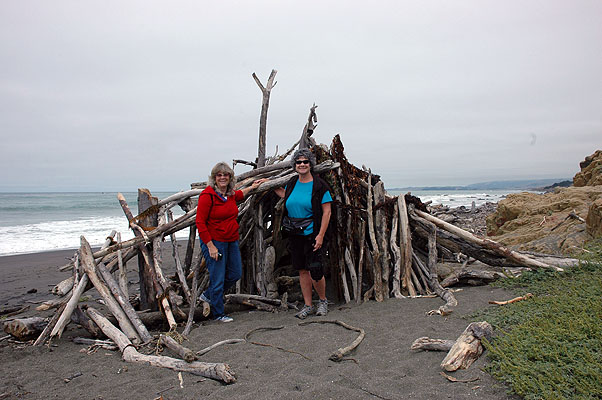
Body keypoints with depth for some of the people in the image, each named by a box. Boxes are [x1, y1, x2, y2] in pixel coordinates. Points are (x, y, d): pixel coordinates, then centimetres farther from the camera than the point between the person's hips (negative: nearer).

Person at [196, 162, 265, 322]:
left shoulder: (231, 194, 6)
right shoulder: (207, 195, -15)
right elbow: (200, 222, -16)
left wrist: (252, 187, 35)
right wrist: (210, 246, -19)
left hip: (232, 241, 8)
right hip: (214, 241, -8)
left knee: (235, 274, 16)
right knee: (218, 278, 1)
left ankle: (208, 295, 36)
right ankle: (218, 314, 19)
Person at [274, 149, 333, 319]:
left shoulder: (319, 185, -8)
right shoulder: (292, 183, 7)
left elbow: (326, 212, -10)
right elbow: (284, 194, 31)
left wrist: (320, 235, -16)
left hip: (312, 234, -5)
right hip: (294, 234, 5)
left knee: (315, 270, -7)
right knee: (302, 270, 10)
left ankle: (323, 301, 21)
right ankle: (308, 306, 23)